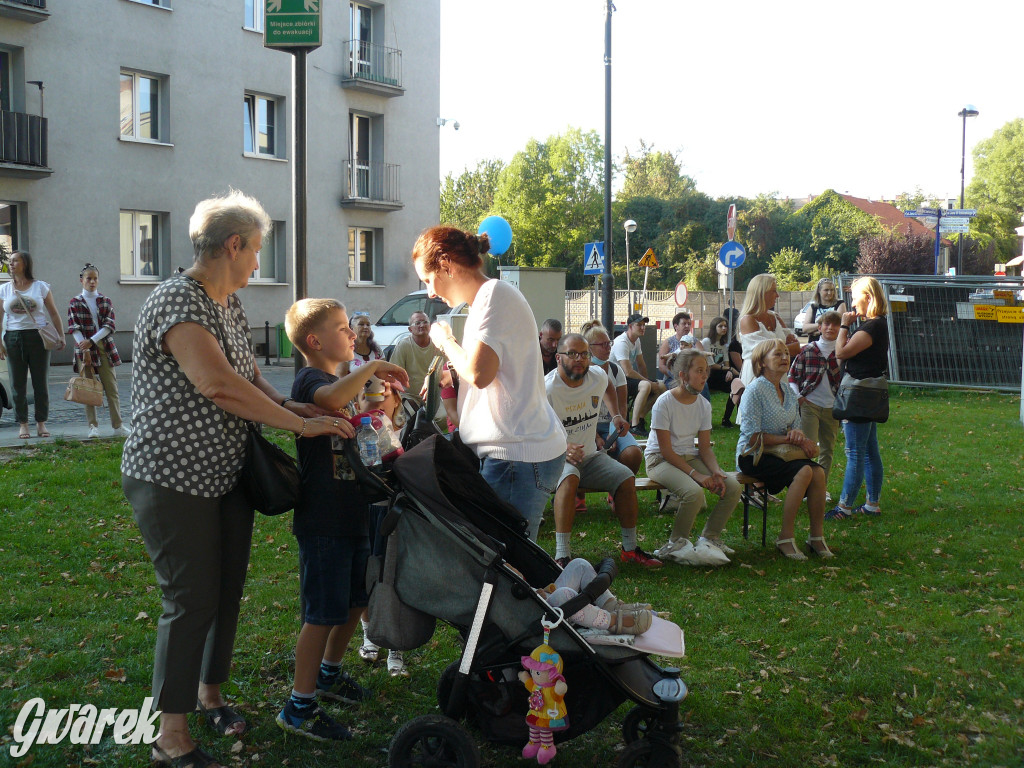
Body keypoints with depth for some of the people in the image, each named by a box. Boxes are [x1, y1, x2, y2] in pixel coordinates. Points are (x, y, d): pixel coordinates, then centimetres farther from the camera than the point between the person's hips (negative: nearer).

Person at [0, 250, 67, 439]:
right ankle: (23, 424, 9)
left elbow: (54, 313, 5)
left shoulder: (41, 287, 3)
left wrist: (61, 336, -2)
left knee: (40, 382, 1)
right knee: (18, 383, 2)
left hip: (38, 337, -1)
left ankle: (41, 423, 11)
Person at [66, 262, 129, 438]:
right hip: (84, 348, -1)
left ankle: (117, 425, 7)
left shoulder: (106, 302, 8)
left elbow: (109, 325, -2)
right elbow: (74, 328, -3)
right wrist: (85, 349, -14)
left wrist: (91, 341, -14)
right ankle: (93, 426, 6)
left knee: (112, 387, 1)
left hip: (105, 348, 1)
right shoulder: (75, 303, 4)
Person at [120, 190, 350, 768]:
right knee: (192, 600, -5)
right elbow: (219, 384, -31)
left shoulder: (231, 303, 11)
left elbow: (250, 373, 15)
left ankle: (210, 692, 37)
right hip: (173, 478, -9)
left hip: (227, 475, 9)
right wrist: (300, 425, -26)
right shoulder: (177, 302, -20)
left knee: (228, 589, 16)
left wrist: (288, 404, -6)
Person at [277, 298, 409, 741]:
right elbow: (332, 398, -40)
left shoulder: (344, 381, 16)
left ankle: (328, 674, 40)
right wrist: (373, 366, -27)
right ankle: (298, 708, 6)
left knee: (355, 600, 21)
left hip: (352, 516, 10)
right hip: (322, 519, -10)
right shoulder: (310, 380, -15)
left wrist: (383, 410, 6)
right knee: (323, 613, -4)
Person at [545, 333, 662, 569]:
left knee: (626, 478, -13)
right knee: (569, 478, -37)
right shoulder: (547, 389, -21)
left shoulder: (598, 376, -1)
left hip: (590, 456, 6)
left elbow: (608, 388, 27)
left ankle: (630, 548, 0)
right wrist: (564, 449, -34)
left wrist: (616, 415, 14)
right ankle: (562, 555, -39)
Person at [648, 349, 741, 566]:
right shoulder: (664, 403, -17)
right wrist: (696, 474, -25)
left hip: (690, 457, 7)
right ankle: (676, 545, -10)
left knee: (733, 487, -13)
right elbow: (666, 450, -18)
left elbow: (705, 447, 5)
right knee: (694, 492, -33)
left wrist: (716, 472, -15)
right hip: (660, 460, -7)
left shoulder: (703, 405, 2)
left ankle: (710, 538, 5)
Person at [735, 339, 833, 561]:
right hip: (752, 456, -7)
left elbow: (795, 426, 19)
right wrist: (789, 439, -17)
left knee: (819, 472, -22)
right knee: (804, 471, -30)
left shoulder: (788, 392, 13)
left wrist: (798, 434, -7)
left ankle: (817, 537, -14)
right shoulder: (756, 389, -10)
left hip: (780, 453, 7)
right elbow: (753, 436, -16)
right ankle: (785, 539, -24)